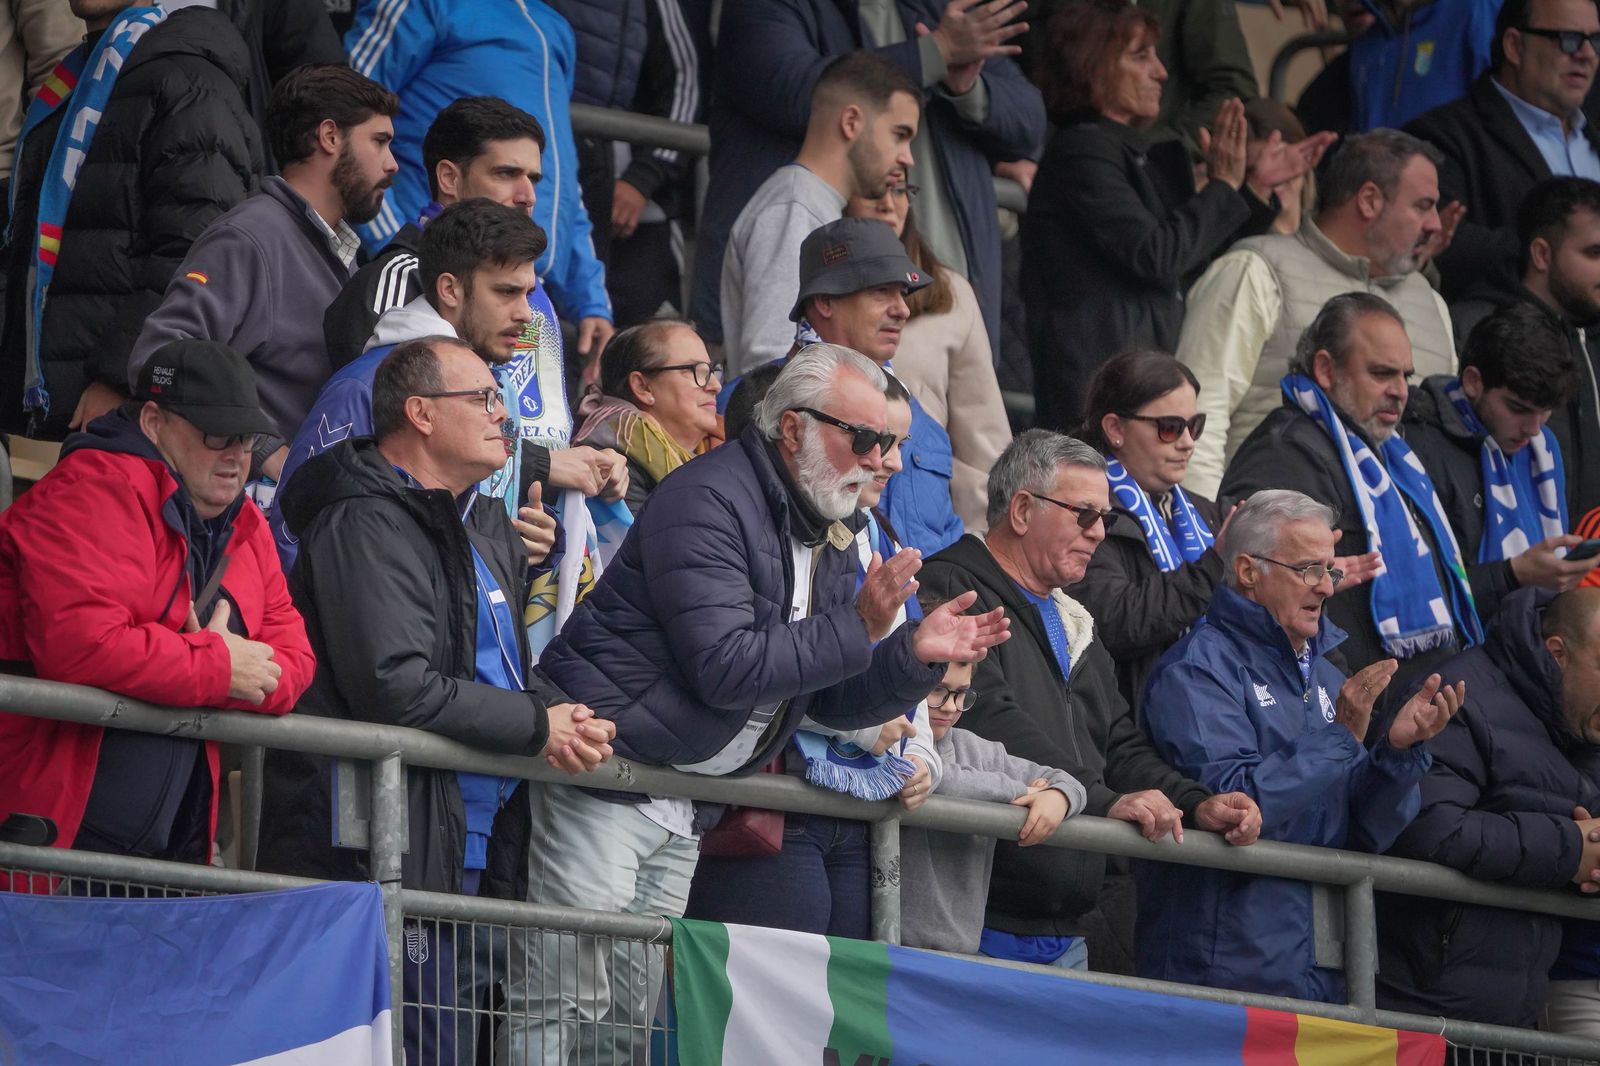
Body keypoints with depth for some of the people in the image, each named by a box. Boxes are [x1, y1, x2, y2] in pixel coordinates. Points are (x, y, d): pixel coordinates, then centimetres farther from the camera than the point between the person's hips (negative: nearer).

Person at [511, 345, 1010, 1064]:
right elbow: (725, 668, -26)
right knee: (567, 1002, -12)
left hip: (681, 803, 9)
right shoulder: (708, 504, -17)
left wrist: (918, 654, -5)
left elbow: (832, 701, 13)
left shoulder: (831, 538, 13)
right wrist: (856, 629, -22)